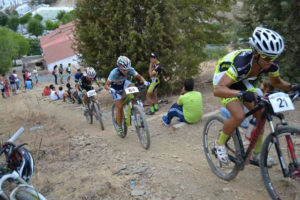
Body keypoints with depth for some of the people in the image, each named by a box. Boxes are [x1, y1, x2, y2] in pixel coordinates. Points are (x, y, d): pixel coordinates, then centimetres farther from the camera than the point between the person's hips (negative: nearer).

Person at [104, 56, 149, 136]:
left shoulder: (130, 70, -29)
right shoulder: (114, 73, -36)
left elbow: (139, 76, -16)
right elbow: (106, 85, -32)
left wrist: (145, 82, -36)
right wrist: (111, 90, -53)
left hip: (124, 83, 3)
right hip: (115, 87, -3)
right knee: (120, 107, -9)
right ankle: (119, 127, 6)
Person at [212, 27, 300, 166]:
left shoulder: (271, 64, -21)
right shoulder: (242, 62, -40)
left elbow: (276, 82, 1)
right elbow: (218, 90, -48)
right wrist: (242, 94, -63)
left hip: (240, 81, 6)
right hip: (223, 79, -6)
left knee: (261, 114, -4)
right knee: (239, 115, -27)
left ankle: (257, 154, 14)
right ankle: (220, 143, 1)